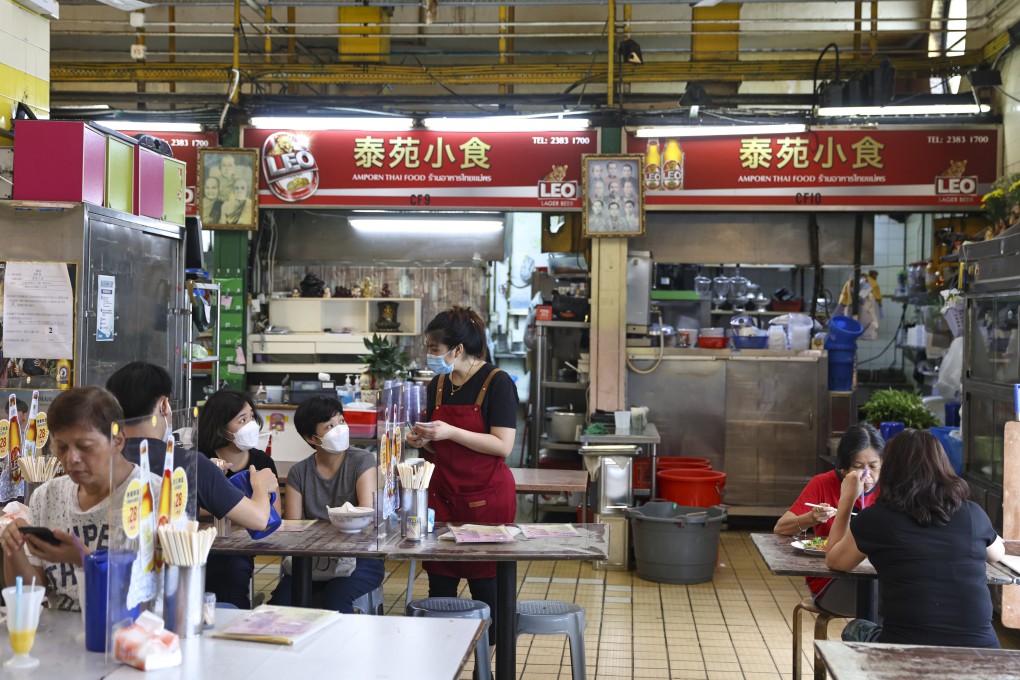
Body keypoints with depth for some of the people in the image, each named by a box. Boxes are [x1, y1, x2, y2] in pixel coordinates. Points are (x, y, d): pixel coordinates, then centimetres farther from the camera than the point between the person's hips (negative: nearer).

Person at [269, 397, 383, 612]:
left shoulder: (363, 461, -3)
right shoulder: (299, 472, 7)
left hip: (359, 558, -2)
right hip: (313, 560, 2)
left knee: (335, 596, -33)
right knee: (282, 599, -26)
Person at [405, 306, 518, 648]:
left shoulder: (497, 383, -10)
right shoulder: (437, 385, 9)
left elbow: (503, 446, -17)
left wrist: (450, 432, -22)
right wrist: (423, 440, -1)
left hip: (487, 498, -5)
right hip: (444, 494, 5)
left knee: (485, 584, 1)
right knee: (439, 584, 3)